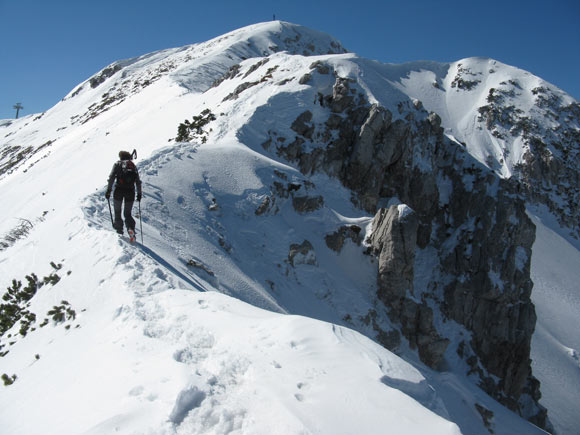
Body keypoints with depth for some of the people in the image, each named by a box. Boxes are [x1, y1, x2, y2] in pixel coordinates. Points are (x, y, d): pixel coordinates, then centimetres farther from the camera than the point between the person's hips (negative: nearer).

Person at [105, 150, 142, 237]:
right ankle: (131, 228, -14)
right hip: (130, 191, 2)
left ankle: (119, 229, 6)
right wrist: (139, 194, 19)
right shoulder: (133, 166, 18)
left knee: (117, 211, 13)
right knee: (127, 213, 11)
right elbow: (138, 182, 14)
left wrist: (108, 190, -3)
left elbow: (111, 178, -2)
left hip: (119, 190, -2)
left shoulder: (117, 164, 10)